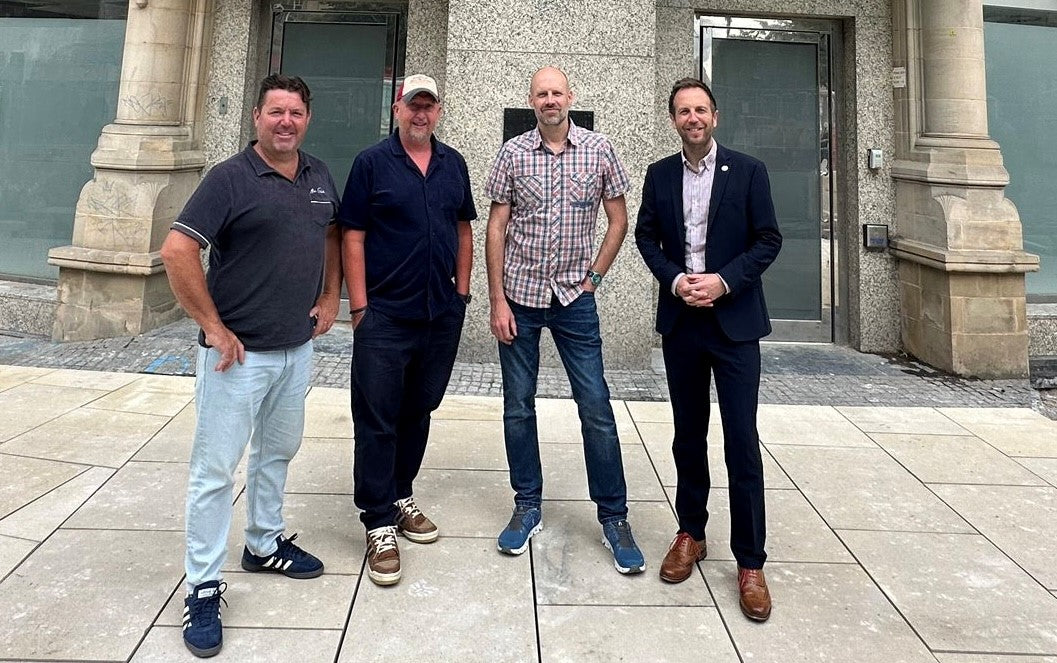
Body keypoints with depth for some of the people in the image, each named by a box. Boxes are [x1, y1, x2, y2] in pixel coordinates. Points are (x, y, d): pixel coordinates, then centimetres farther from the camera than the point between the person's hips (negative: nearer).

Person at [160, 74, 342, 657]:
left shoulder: (319, 175, 7)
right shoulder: (230, 178, -12)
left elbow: (332, 235, 23)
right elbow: (177, 251, -17)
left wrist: (330, 297, 11)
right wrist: (213, 327, -16)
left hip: (297, 348, 7)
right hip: (239, 351, -6)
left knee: (277, 451, 20)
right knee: (215, 468, 2)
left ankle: (265, 544, 39)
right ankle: (203, 587, 15)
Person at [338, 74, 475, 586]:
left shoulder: (453, 164, 10)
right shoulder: (372, 163, -2)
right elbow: (353, 237, -5)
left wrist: (462, 291, 8)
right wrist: (359, 306, -10)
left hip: (443, 314, 5)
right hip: (386, 316, -4)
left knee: (418, 413, 16)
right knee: (377, 420, 0)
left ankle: (401, 496, 33)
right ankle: (380, 525, 11)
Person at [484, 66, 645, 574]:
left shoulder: (599, 150, 2)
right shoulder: (512, 154, 2)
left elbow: (618, 219, 8)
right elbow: (496, 227, 1)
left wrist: (594, 277, -1)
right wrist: (497, 300, -5)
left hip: (575, 298, 0)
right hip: (519, 296, 1)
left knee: (596, 409, 0)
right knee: (518, 407, 8)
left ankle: (613, 517, 15)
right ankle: (528, 507, 24)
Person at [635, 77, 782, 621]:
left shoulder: (747, 171, 0)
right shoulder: (659, 175, 8)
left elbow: (768, 240, -1)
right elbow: (646, 237, 8)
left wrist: (723, 280, -14)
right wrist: (675, 279, -9)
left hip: (734, 321, -2)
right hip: (680, 321, 3)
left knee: (742, 443, -2)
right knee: (688, 436, 12)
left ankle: (750, 561, 9)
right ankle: (690, 534, 28)